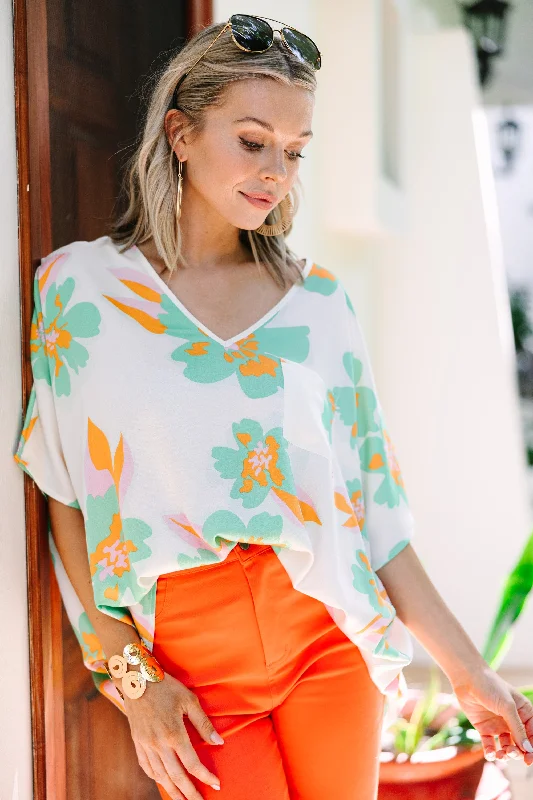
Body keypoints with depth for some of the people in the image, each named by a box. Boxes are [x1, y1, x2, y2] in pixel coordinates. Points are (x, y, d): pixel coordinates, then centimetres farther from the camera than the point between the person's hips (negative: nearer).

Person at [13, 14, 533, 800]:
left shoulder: (319, 299, 3)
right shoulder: (80, 286, -2)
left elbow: (369, 502, 3)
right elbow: (68, 501, -2)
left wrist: (468, 672, 1)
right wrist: (129, 673, -9)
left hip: (329, 637, 2)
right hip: (189, 662, -2)